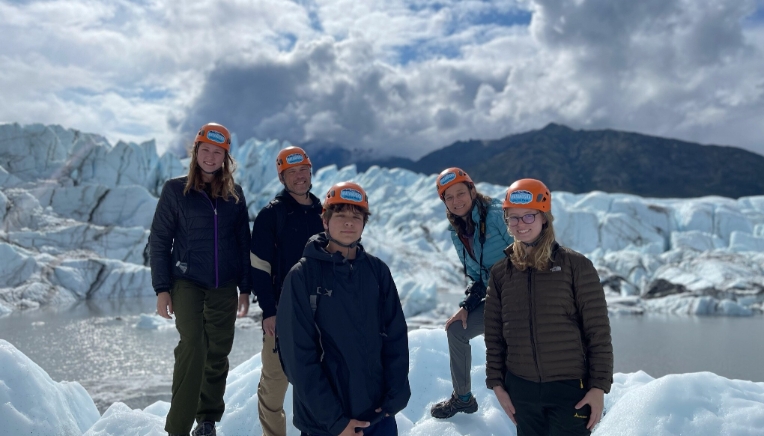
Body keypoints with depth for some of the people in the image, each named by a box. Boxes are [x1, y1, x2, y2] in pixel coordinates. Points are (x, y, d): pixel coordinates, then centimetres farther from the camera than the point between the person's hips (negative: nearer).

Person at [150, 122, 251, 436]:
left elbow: (243, 243, 11)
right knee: (192, 347, -16)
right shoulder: (176, 190, 0)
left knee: (218, 354, 8)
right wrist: (162, 288, -6)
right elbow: (159, 240, -1)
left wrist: (245, 288, 8)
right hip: (188, 282, -3)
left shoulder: (234, 194, 7)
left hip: (224, 287, 3)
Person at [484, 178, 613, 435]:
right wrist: (496, 383, 5)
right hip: (521, 388, 3)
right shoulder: (500, 273, 3)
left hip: (570, 387, -3)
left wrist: (598, 386, -9)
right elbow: (494, 335, 7)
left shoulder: (575, 265, -7)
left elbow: (598, 331, -7)